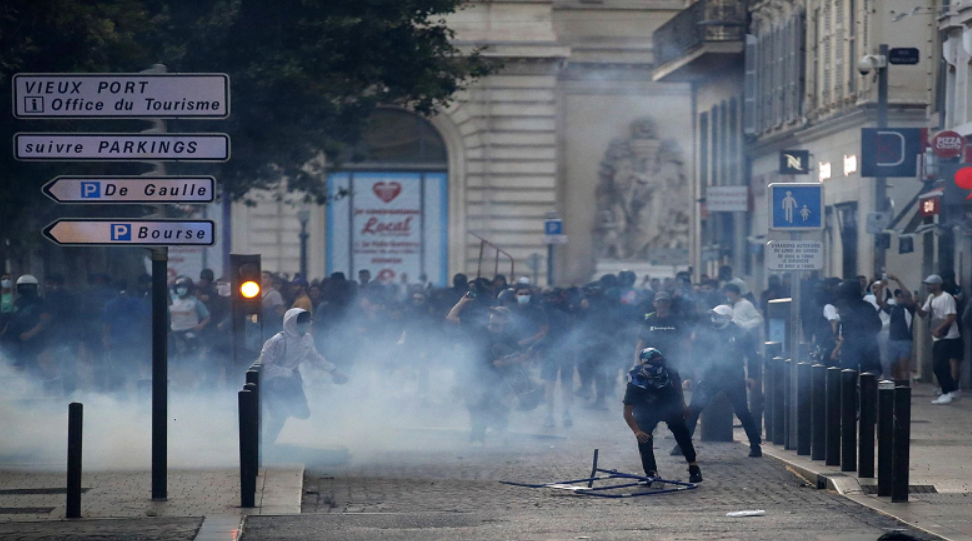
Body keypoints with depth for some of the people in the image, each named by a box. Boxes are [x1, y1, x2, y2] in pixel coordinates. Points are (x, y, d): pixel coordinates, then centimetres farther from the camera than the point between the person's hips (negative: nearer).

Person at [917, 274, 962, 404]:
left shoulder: (946, 298, -14)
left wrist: (939, 329, -25)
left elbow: (952, 316, -21)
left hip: (947, 337, -9)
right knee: (938, 366, 9)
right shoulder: (931, 298, 14)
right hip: (937, 337, 9)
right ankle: (953, 391, 19)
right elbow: (923, 314, 16)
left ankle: (948, 393, -8)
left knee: (940, 365, -14)